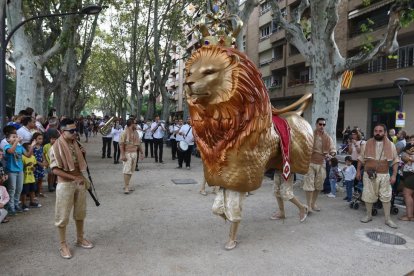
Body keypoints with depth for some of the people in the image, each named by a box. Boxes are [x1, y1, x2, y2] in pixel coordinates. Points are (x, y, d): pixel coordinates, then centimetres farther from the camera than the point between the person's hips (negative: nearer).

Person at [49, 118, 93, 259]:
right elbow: (55, 170, -20)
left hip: (79, 181, 7)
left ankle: (80, 238, 33)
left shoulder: (75, 143, 5)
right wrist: (74, 178, -23)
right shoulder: (56, 147, -16)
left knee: (80, 212, 17)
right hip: (65, 184, -7)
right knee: (63, 216, 5)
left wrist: (81, 154, -2)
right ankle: (63, 245, 19)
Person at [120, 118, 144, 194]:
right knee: (127, 170, -8)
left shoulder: (135, 132, 13)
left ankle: (126, 185, 19)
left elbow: (138, 143, 19)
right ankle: (126, 187, -5)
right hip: (127, 154, -7)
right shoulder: (125, 133, -11)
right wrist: (123, 155, -21)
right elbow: (121, 144, -16)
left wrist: (141, 152, 17)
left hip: (134, 153, 7)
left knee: (131, 170, 10)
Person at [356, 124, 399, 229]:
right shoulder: (367, 144, 0)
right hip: (369, 174, 0)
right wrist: (358, 171, 4)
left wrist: (394, 175, -6)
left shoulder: (390, 145, 0)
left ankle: (388, 219, 17)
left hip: (384, 175, 0)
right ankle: (369, 215, 24)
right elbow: (361, 159, 6)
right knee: (368, 196, 7)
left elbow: (395, 161, 1)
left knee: (386, 197, 5)